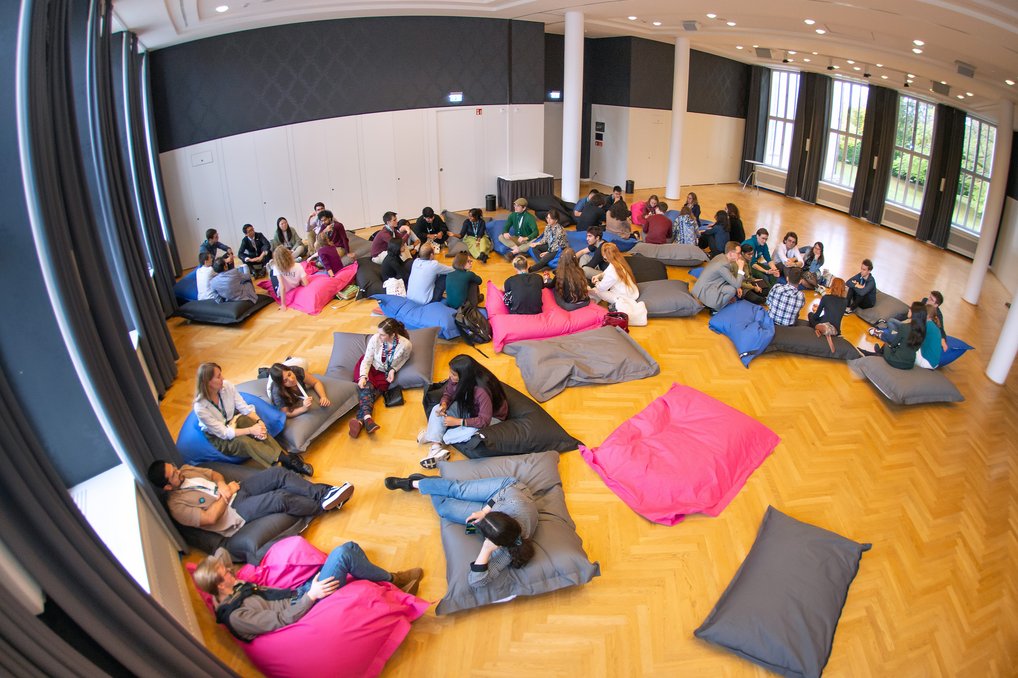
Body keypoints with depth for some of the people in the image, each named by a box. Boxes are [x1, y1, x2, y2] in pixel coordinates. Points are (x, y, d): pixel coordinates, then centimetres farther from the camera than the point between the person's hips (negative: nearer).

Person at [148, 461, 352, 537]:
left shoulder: (185, 470, 8)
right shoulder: (176, 505, -13)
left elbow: (214, 473, 16)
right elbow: (210, 518, -21)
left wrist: (221, 485, -5)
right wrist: (227, 495, -12)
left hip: (237, 490, 7)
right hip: (235, 512, -7)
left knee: (279, 473, -16)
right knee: (280, 499, -29)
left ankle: (325, 492, -14)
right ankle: (324, 506, -11)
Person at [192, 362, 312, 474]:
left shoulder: (226, 385, -16)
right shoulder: (200, 407, -28)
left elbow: (244, 407, -10)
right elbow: (223, 433, -26)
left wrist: (259, 421, -28)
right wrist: (250, 430, -34)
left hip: (233, 421, 4)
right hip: (218, 438, -4)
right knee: (244, 441, -33)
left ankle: (287, 458, -38)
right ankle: (286, 459, -39)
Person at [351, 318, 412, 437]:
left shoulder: (406, 345, -22)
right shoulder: (375, 338, -22)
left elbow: (404, 358, 1)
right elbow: (367, 360, -15)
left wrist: (393, 369, -12)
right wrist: (363, 376, -29)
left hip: (384, 373, 0)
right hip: (370, 367, 0)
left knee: (374, 392, -24)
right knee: (366, 386, -29)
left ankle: (360, 421, -40)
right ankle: (367, 417, -47)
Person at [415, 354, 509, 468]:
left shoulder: (482, 391, -38)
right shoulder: (456, 378, -20)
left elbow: (484, 420, -33)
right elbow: (447, 393, -1)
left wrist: (457, 421, -31)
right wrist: (443, 405, -23)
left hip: (491, 416, -6)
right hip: (468, 407, 7)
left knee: (470, 432, -35)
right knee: (437, 409, -12)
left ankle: (432, 435, -10)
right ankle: (436, 448, -23)